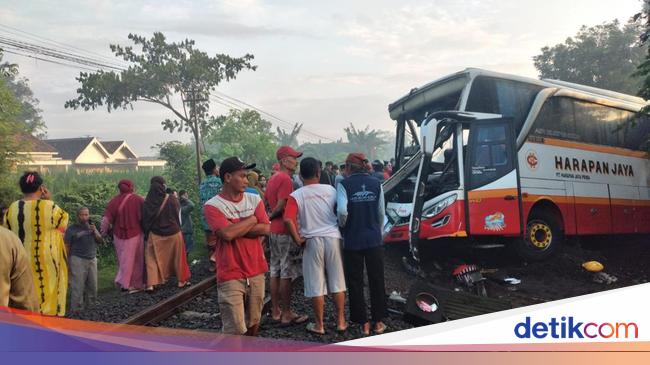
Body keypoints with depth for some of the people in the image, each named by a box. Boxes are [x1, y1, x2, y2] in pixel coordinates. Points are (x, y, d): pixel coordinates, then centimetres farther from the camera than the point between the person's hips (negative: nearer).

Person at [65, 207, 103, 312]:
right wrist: (67, 262, -6)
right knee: (78, 287, -7)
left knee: (92, 287, 6)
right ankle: (76, 309, -2)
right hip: (78, 260, -5)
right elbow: (67, 246, -1)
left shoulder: (91, 227, 16)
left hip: (92, 259, 5)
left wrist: (95, 231, -5)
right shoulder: (71, 229, 1)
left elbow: (101, 241, 11)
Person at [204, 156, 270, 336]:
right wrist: (252, 220, -8)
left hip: (256, 271, 5)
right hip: (230, 275, -5)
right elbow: (227, 234, -22)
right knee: (235, 330, -5)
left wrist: (236, 229, -14)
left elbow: (265, 228, -6)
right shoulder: (212, 206, -8)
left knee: (254, 323, 18)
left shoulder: (254, 199, 6)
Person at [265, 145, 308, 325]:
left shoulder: (272, 179, 13)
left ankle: (275, 310, 21)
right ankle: (287, 314, 5)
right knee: (287, 273, -2)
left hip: (274, 231, 9)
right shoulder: (286, 179, -17)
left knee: (275, 270, 13)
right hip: (286, 231, -9)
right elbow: (281, 207, -21)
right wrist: (270, 217, -6)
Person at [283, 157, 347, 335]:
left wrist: (298, 239, -7)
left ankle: (319, 325, 15)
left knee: (316, 284, 7)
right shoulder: (331, 190, 1)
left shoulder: (296, 196, -6)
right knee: (337, 281, 12)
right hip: (333, 238, 2)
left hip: (313, 240, -2)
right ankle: (341, 321, 20)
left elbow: (288, 220, -18)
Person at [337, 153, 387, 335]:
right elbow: (381, 212, 2)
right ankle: (378, 321, 22)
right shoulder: (376, 184, 0)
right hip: (374, 239, 3)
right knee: (377, 280, 14)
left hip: (352, 240, -2)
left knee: (355, 282, 10)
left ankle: (363, 323, 16)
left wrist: (343, 225, -2)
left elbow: (342, 211, -21)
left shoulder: (344, 184, -9)